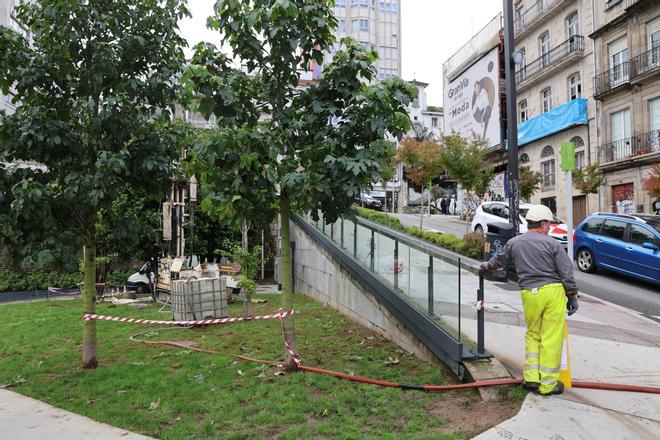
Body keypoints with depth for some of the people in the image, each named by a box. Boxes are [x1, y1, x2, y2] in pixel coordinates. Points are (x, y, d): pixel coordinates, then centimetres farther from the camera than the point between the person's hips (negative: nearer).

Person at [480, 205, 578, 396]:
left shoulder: (514, 243, 8)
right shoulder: (553, 244, -2)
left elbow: (498, 259, 25)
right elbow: (566, 273, -3)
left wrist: (486, 266, 45)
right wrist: (573, 296, 7)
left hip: (530, 294, 3)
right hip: (553, 292, -3)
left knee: (532, 335, 20)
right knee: (551, 339, 4)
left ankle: (531, 377, 17)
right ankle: (548, 384, 11)